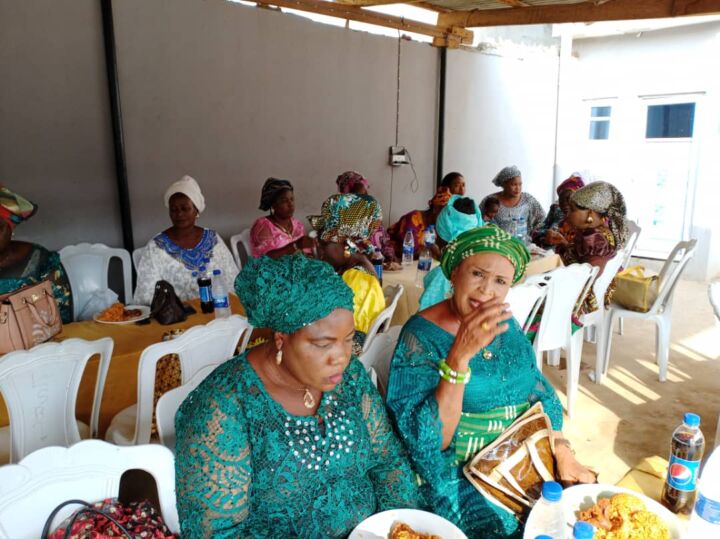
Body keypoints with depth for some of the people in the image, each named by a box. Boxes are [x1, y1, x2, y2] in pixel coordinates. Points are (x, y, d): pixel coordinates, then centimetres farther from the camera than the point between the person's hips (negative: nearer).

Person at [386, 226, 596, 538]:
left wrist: (562, 450, -6)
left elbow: (539, 392, 11)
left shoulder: (505, 324, 3)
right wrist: (460, 355, -33)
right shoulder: (421, 335, -17)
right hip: (458, 474, -6)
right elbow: (426, 442, -23)